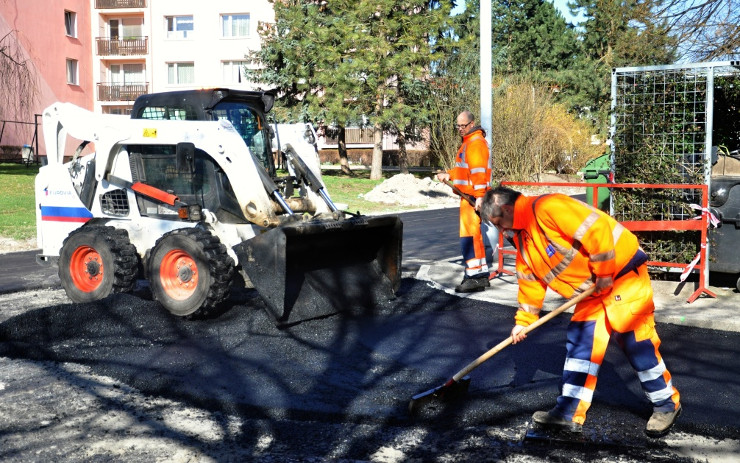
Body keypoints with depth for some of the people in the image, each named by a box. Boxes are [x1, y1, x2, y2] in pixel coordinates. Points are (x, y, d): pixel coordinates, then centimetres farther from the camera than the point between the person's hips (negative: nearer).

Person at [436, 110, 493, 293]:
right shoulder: (469, 142, 22)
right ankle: (480, 274, 24)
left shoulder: (476, 142, -11)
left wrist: (479, 196, -25)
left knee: (469, 235, -12)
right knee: (473, 234, 15)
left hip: (472, 197, -11)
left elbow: (478, 171, -19)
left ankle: (475, 277, -12)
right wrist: (449, 175, 14)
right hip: (468, 196, 11)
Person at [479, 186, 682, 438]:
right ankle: (570, 414, 10)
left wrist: (604, 274, -22)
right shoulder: (523, 237, 9)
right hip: (592, 289, 9)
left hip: (623, 273, -9)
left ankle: (667, 405, 14)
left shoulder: (547, 208, -23)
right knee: (580, 343, 5)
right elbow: (529, 279, 17)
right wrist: (523, 320, 15)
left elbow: (597, 228, -28)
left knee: (637, 343, -4)